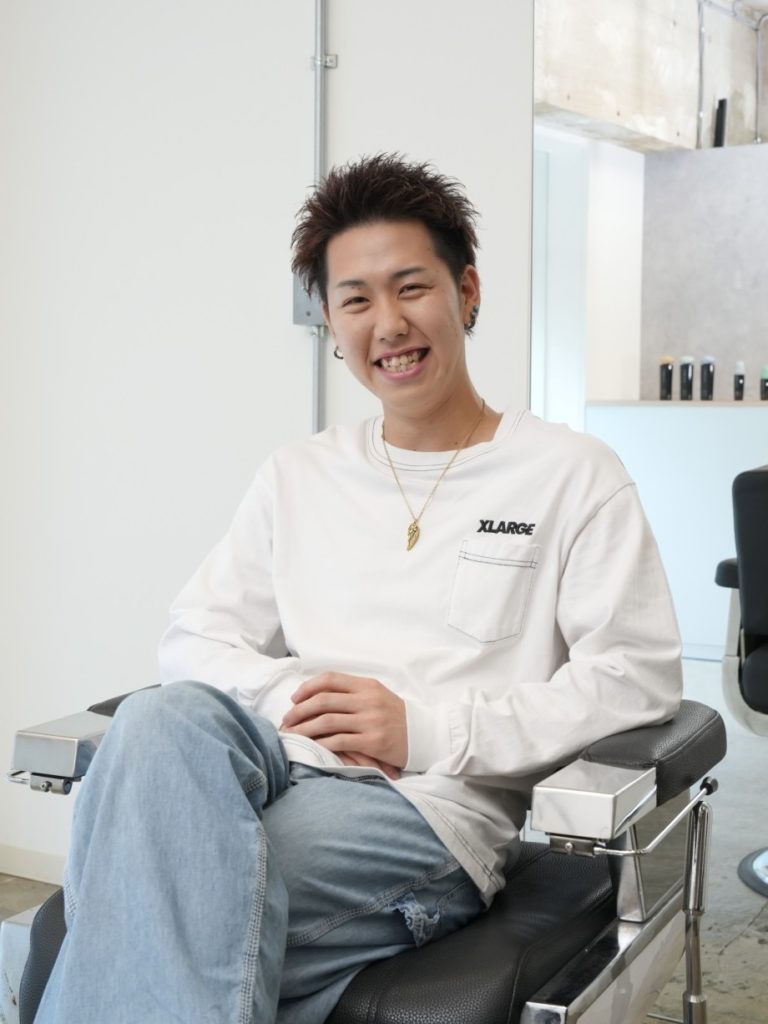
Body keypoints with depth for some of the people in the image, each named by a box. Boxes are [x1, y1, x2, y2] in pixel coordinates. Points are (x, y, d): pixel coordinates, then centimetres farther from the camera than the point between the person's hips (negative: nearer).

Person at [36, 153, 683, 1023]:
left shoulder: (572, 476, 7)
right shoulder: (298, 477, 21)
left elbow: (637, 676, -2)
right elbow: (194, 637, 16)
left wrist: (427, 730, -11)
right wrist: (295, 699, -7)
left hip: (436, 805, -4)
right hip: (284, 759, 5)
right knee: (163, 718, -33)